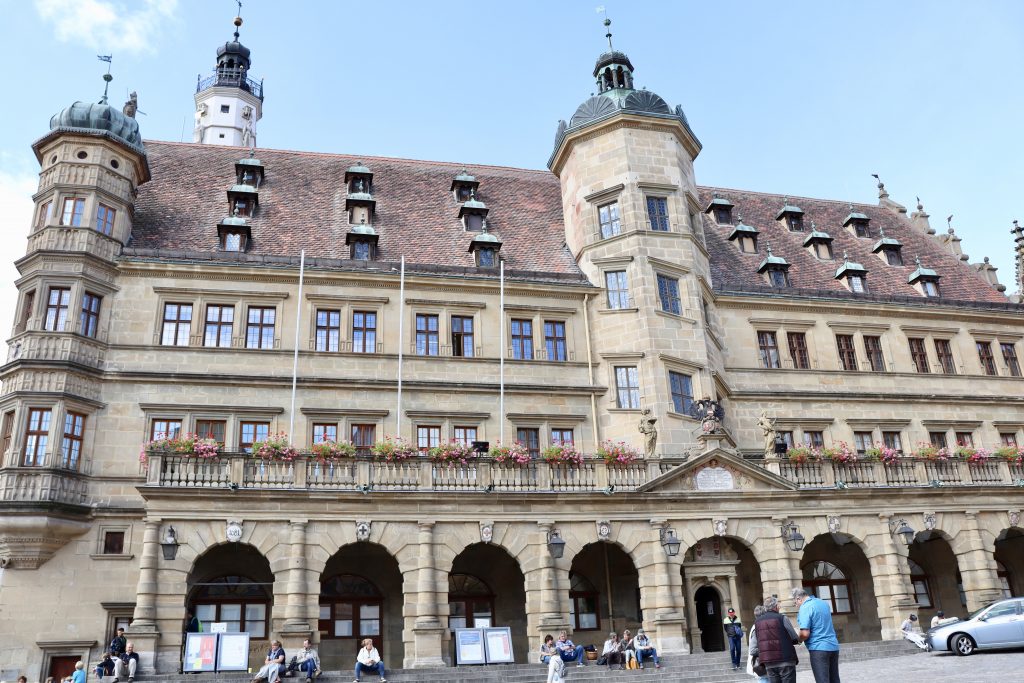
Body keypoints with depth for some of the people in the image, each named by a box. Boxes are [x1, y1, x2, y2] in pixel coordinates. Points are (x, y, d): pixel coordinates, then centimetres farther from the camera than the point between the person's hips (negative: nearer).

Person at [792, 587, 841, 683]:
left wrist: (798, 639, 1)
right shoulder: (823, 603, 13)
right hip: (834, 646, 8)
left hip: (818, 648, -8)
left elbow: (805, 634, -19)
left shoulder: (805, 608, -13)